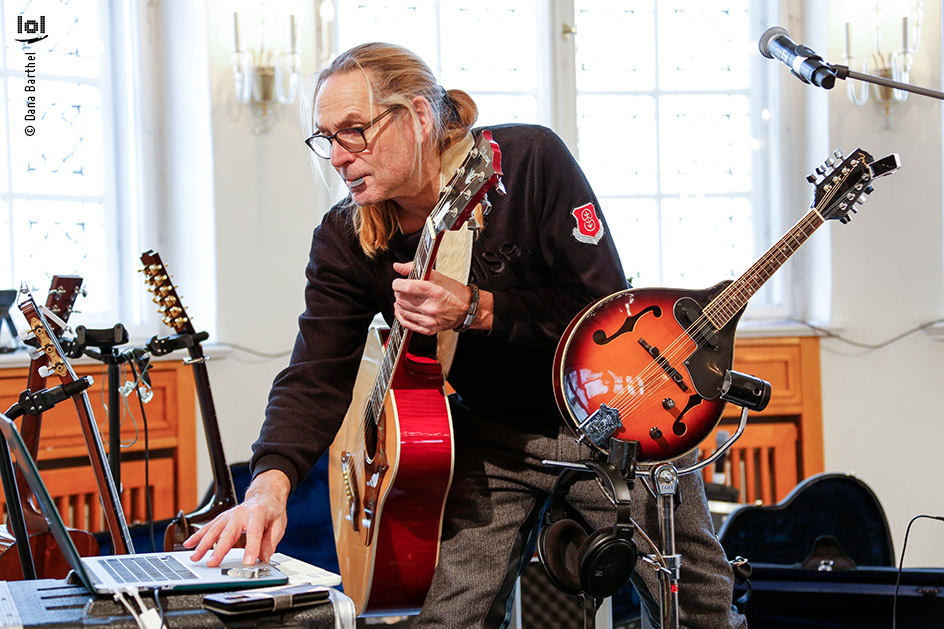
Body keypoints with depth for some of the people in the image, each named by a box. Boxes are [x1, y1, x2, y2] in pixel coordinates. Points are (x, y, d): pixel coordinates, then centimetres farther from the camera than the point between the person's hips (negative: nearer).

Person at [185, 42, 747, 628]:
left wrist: (476, 310, -31)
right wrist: (271, 483, -33)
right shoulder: (346, 240, -8)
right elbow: (316, 375, -16)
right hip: (494, 436, 3)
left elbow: (607, 304, -22)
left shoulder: (529, 159, -19)